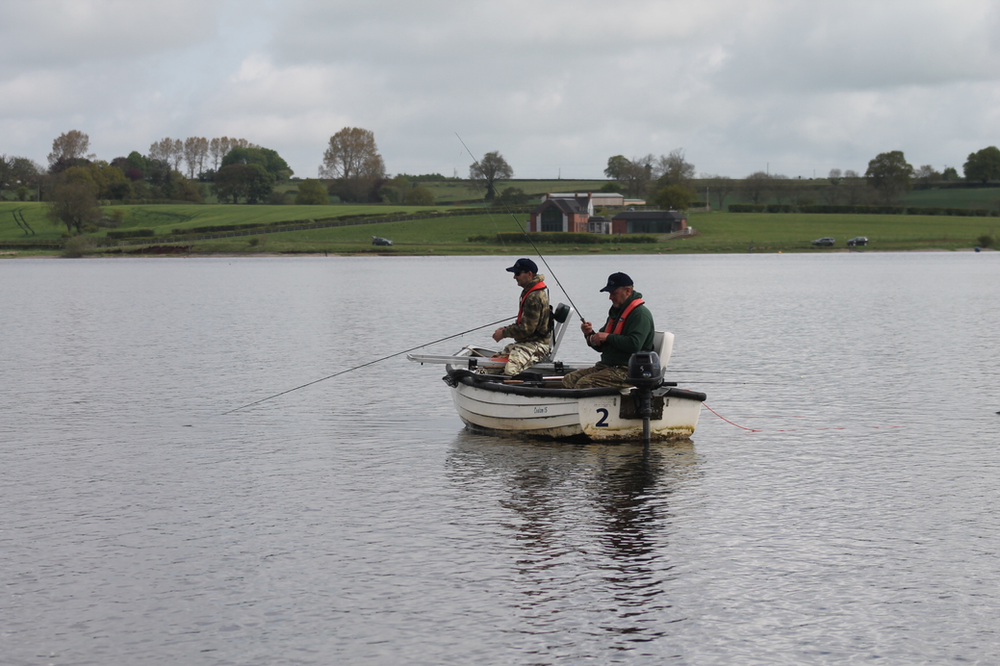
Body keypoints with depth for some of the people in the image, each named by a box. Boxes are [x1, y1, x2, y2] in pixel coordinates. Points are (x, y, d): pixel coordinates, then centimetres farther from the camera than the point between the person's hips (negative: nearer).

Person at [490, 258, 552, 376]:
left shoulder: (534, 297, -20)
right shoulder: (529, 292, 14)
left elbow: (526, 329, -22)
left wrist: (504, 333, -10)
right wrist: (506, 329, 9)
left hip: (536, 345, -11)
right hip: (526, 342, 11)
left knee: (510, 370, -32)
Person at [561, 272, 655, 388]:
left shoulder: (640, 313, -9)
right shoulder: (616, 312, 22)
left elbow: (634, 344, -24)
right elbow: (601, 347, 25)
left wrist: (608, 337, -16)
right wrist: (590, 334, 3)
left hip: (627, 370, -10)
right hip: (606, 366, 10)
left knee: (584, 383, -27)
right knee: (568, 380, -8)